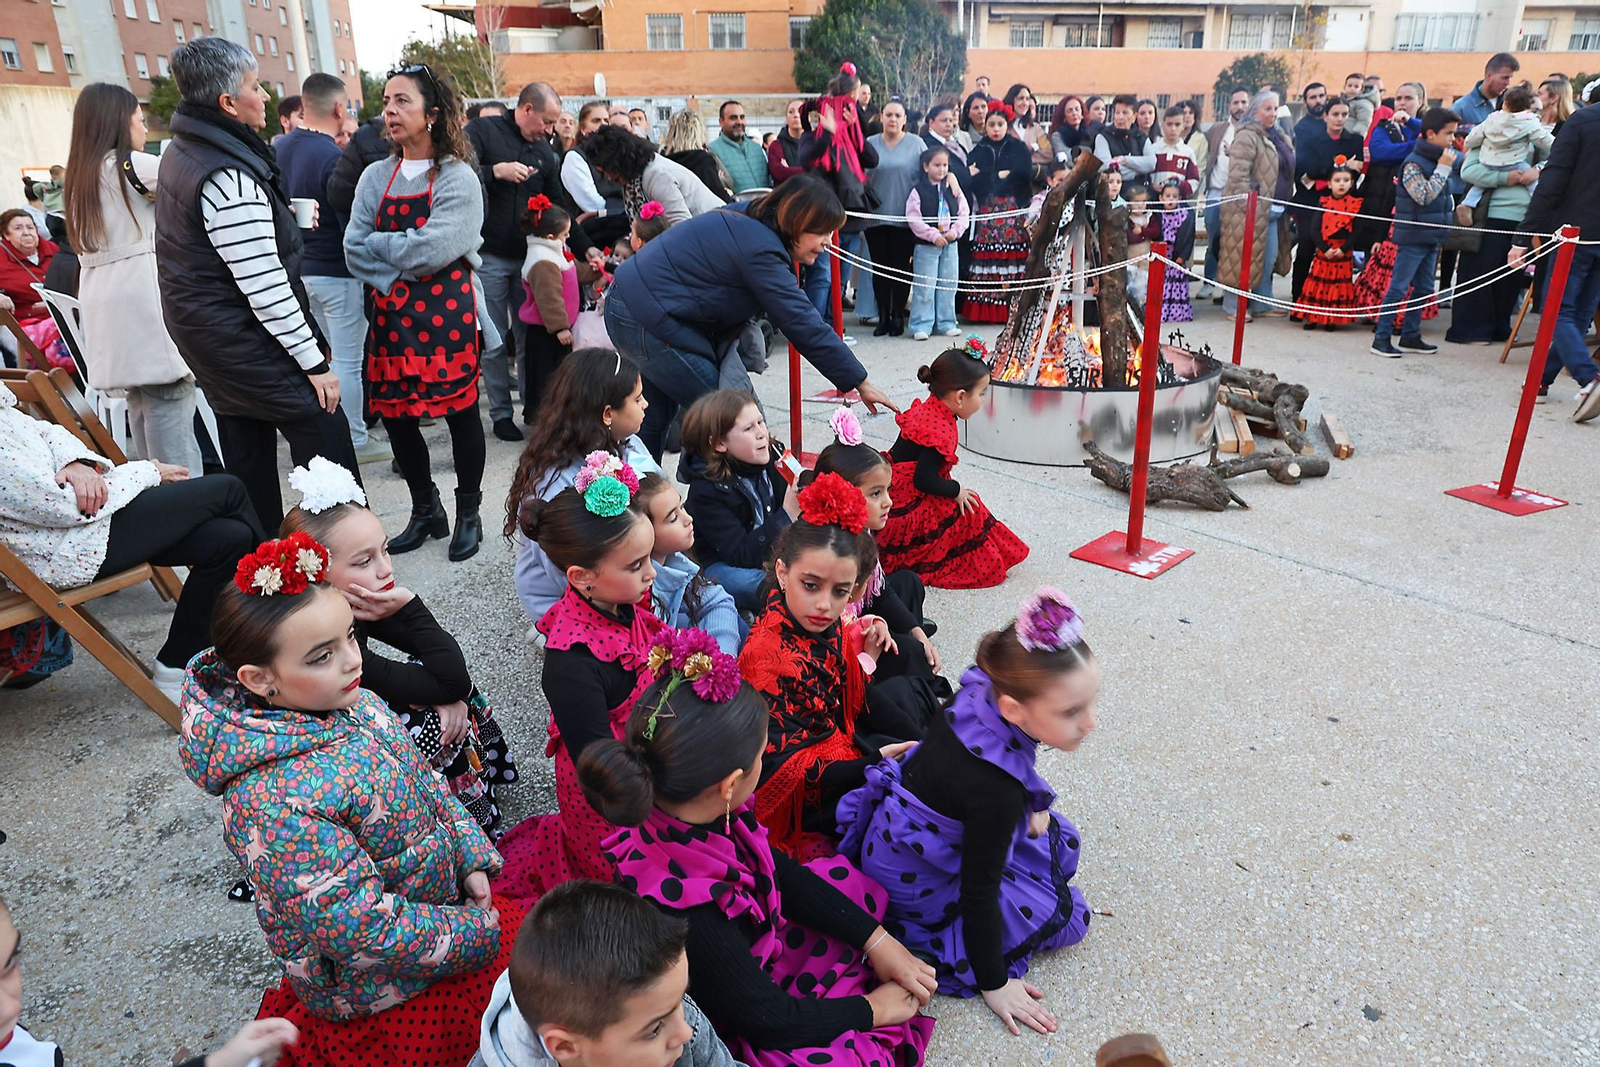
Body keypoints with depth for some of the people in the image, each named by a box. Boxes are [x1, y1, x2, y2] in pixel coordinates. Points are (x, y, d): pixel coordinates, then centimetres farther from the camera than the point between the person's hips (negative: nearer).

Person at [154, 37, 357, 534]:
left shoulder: (180, 151, 9)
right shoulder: (227, 175, -23)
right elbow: (263, 285, -24)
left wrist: (288, 211, 17)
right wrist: (314, 361, -19)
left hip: (199, 331, 10)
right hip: (243, 339, -10)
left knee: (247, 453, 16)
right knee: (323, 437, -4)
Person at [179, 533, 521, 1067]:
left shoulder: (348, 702, -10)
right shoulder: (278, 803, -34)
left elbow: (425, 781, 5)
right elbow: (362, 929, -29)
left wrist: (472, 861, -2)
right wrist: (476, 932, -19)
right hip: (373, 980, -8)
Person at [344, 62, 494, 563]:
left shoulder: (458, 178, -5)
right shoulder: (376, 177, 10)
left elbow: (433, 249, -17)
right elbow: (354, 252, 3)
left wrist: (378, 244, -5)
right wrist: (395, 281, -12)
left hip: (448, 312, -5)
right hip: (391, 313, 5)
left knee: (460, 410, 1)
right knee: (395, 415, 7)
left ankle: (468, 514, 18)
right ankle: (425, 512, 26)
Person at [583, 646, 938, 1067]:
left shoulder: (698, 811, -19)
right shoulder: (686, 910, -40)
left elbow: (781, 873, -2)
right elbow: (765, 1018, -25)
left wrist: (877, 939, -2)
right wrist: (873, 1009, -10)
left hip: (751, 954, 8)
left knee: (848, 880, 12)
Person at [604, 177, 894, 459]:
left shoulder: (747, 219, 8)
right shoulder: (760, 250, -20)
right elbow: (804, 325, -21)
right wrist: (861, 383, -16)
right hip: (649, 319, -10)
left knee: (657, 417, 19)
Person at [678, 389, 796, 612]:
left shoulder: (773, 457, -6)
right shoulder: (706, 491, -21)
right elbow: (740, 555, -26)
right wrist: (788, 514, -33)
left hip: (773, 554, 6)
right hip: (722, 565, -6)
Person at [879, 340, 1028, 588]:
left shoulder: (926, 409, 6)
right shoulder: (939, 432, -26)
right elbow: (924, 480, -28)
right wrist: (957, 491, -13)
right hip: (905, 510, -10)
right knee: (967, 510, -6)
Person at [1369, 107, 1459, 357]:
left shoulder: (1437, 160, 14)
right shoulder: (1414, 163, -12)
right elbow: (1424, 196, -23)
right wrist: (1443, 168, -18)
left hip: (1431, 237, 9)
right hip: (1413, 236, -9)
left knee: (1423, 289, 11)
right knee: (1398, 287, -7)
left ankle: (1411, 336, 18)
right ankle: (1381, 338, -5)